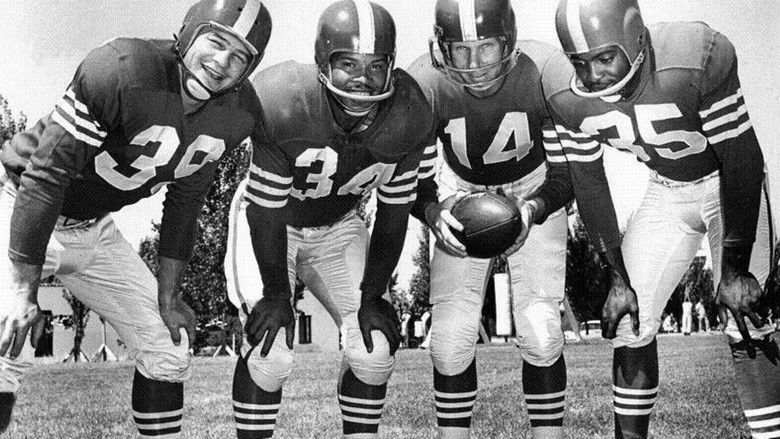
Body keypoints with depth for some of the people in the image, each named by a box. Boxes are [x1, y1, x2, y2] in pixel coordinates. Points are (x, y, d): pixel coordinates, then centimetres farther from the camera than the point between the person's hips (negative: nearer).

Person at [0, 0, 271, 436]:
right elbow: (46, 176, -26)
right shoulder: (119, 70, -30)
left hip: (97, 230, 6)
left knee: (167, 349, 9)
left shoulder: (236, 113, -9)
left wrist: (168, 294, 6)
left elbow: (186, 200, 3)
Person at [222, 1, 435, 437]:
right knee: (270, 353, -16)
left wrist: (372, 295, -7)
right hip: (269, 223, -3)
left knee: (374, 350, -4)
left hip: (340, 225, 4)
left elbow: (394, 212, -10)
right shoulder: (285, 105, -33)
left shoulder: (408, 118, -22)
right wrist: (275, 294, -15)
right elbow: (268, 210, -22)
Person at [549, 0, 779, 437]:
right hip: (666, 192, 4)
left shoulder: (698, 60, -34)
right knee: (631, 322, 0)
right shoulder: (572, 101, -20)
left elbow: (742, 161, -24)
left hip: (730, 187, -3)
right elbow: (590, 187, -6)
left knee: (745, 324, -13)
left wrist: (735, 268, -21)